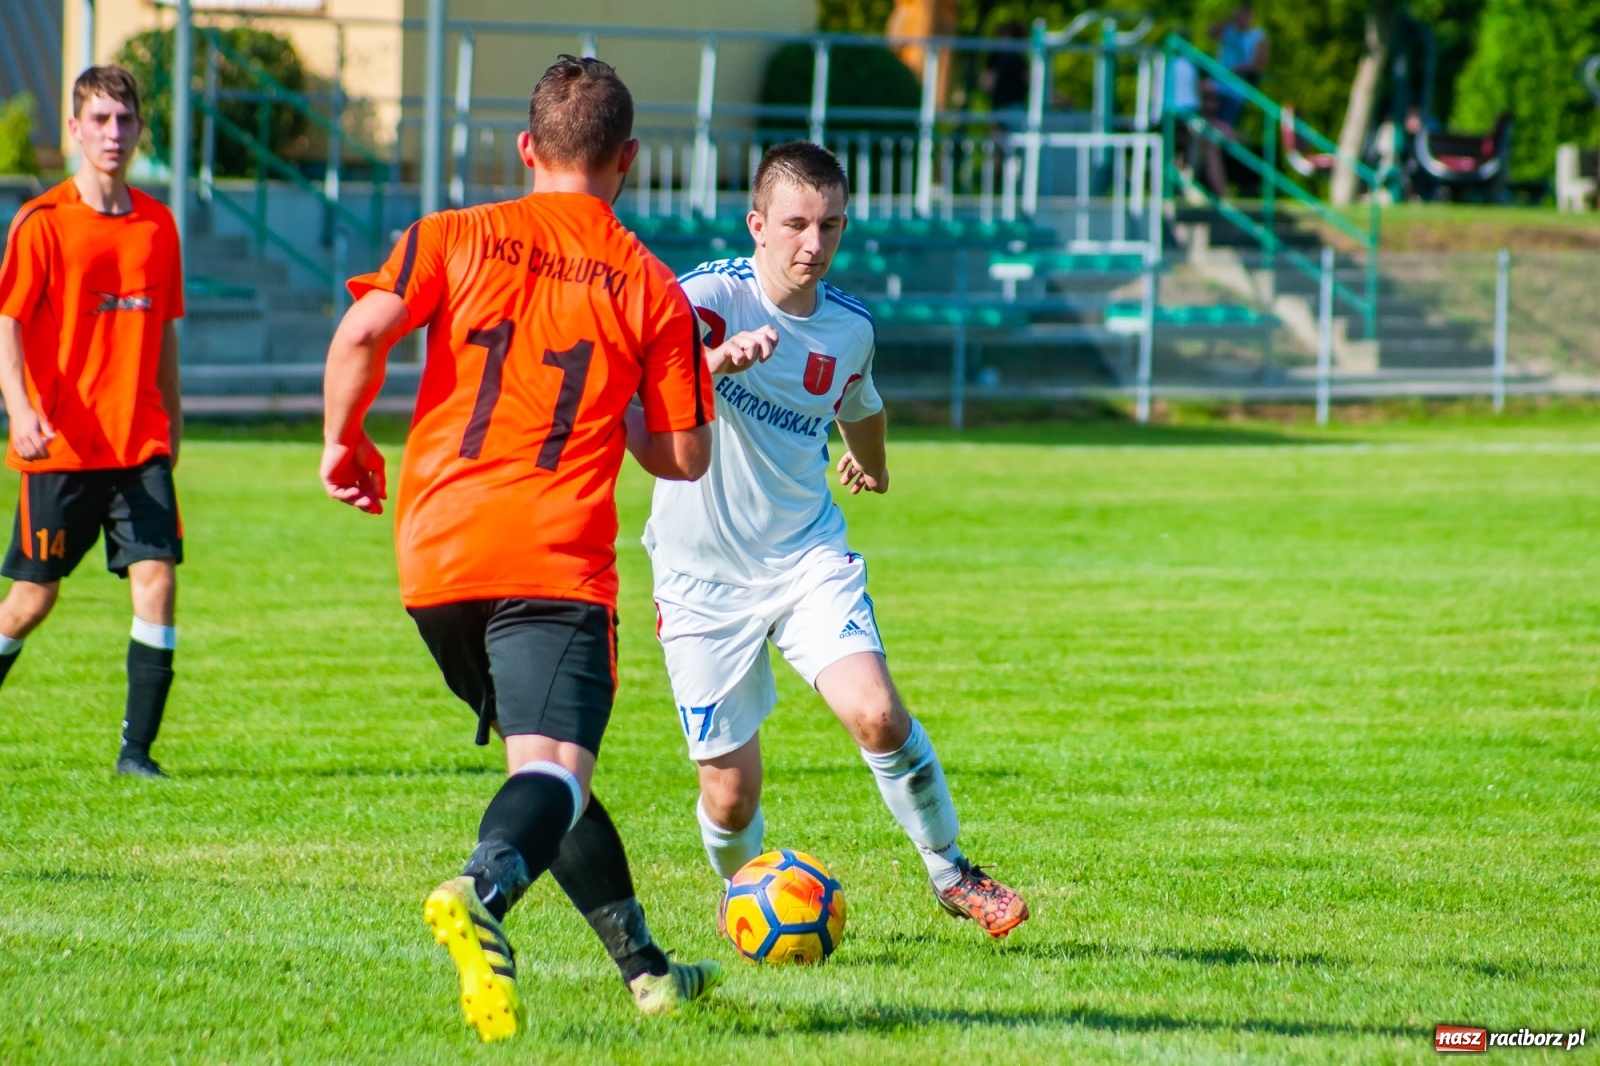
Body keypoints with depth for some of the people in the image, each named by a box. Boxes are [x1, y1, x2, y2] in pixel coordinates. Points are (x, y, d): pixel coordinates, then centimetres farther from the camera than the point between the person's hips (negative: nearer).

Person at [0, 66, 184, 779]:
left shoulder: (157, 225, 9)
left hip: (141, 445, 3)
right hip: (60, 446, -3)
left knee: (156, 577, -11)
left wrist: (171, 422, 21)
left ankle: (137, 748, -7)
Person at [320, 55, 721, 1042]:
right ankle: (480, 895, -48)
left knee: (546, 755, 20)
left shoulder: (452, 238, 8)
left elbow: (362, 333, -9)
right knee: (555, 767, -16)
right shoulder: (650, 287, 7)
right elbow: (686, 458, 9)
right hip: (557, 557, -3)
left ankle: (645, 966, 29)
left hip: (436, 552, 3)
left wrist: (344, 442, 8)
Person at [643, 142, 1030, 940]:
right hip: (704, 571, -3)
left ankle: (950, 874, 1)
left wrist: (871, 464, 42)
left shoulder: (850, 327, -1)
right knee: (730, 796, -1)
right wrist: (719, 360, -59)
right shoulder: (712, 296, -17)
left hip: (808, 557, 3)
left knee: (876, 714, -21)